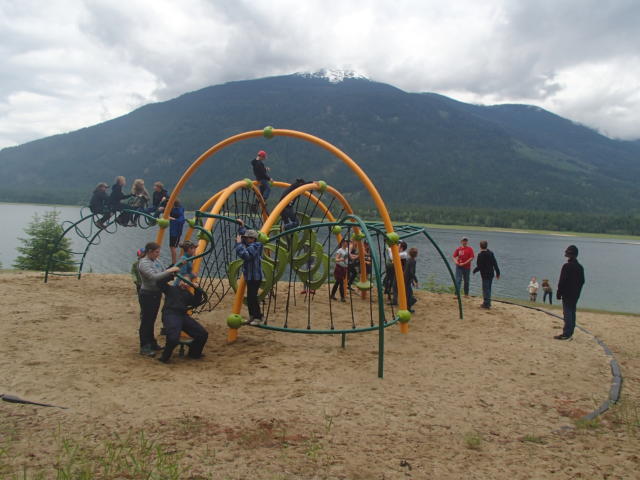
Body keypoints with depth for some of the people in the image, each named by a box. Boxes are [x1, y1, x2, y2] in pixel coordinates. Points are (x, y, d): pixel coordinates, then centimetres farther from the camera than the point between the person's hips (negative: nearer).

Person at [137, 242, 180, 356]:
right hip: (147, 295, -8)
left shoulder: (156, 261, 8)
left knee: (151, 320, 18)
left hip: (156, 294, 8)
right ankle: (144, 348, 5)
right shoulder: (144, 263, -18)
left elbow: (163, 274, 10)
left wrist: (172, 273, -11)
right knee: (146, 321, -1)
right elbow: (154, 277, -31)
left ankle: (151, 343, 28)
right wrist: (169, 271, -28)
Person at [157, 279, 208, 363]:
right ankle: (164, 357, -3)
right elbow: (160, 283, 4)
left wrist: (197, 290, 4)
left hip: (183, 316, 5)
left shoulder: (188, 294, 29)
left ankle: (194, 353, 20)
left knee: (203, 334, -5)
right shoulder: (170, 289, 18)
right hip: (170, 314, -5)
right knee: (173, 338, -31)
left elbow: (196, 303, 15)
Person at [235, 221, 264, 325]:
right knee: (250, 297, 14)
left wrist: (239, 243, -28)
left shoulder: (253, 247, -19)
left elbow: (245, 255, -36)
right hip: (250, 277, 10)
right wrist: (241, 227, 25)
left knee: (252, 297, -10)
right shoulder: (251, 246, 12)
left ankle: (258, 317, -3)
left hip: (254, 277, -10)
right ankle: (252, 316, 22)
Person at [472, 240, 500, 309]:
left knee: (485, 288, -1)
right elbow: (495, 264, 7)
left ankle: (486, 303, -1)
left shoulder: (480, 255, -14)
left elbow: (479, 266, -15)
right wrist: (498, 273, 12)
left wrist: (474, 270, 4)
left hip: (485, 274, -6)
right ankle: (488, 302, 23)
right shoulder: (491, 253, 5)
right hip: (491, 274, 6)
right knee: (488, 288, 16)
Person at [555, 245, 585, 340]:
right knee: (572, 313, 13)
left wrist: (558, 293, -10)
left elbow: (562, 281, -16)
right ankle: (570, 333, 18)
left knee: (567, 313, -8)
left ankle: (566, 334, -9)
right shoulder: (580, 267, 10)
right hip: (576, 295, 8)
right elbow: (582, 281, 16)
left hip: (567, 294, -8)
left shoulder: (567, 266, -15)